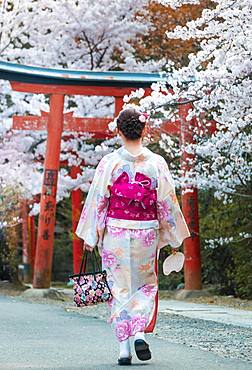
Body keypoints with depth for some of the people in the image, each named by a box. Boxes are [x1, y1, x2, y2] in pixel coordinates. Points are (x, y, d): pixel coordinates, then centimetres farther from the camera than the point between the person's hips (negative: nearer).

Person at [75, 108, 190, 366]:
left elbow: (97, 200, -3)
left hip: (115, 234, -1)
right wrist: (174, 237, 12)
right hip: (146, 235, 1)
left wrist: (90, 236, 6)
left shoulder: (109, 162, -6)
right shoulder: (156, 163, -3)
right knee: (146, 286, 16)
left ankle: (124, 347, 5)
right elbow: (167, 203, 1)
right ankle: (139, 332, -6)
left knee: (120, 288, 8)